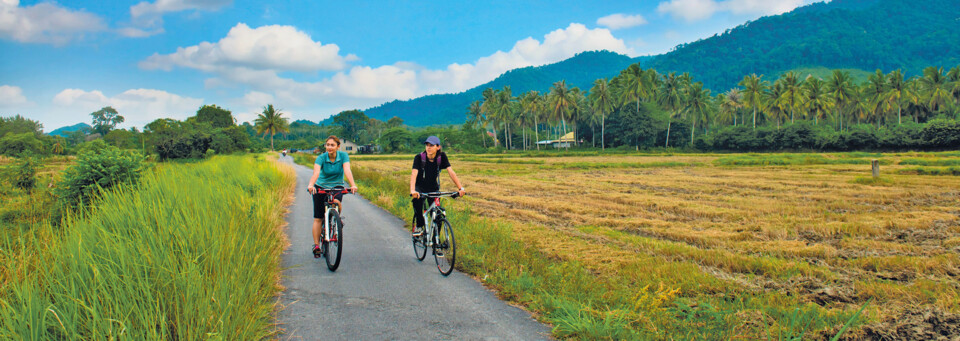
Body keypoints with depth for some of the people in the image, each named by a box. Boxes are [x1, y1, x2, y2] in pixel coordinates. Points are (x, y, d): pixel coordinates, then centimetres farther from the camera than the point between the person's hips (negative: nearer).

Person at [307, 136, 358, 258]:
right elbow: (316, 173, -32)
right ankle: (316, 246, 8)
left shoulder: (343, 156, -15)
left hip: (337, 187, 0)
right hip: (321, 187, 0)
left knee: (336, 202, -33)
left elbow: (347, 170, -28)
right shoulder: (321, 158, -17)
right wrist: (311, 185, -51)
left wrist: (353, 185, -45)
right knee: (318, 218, -1)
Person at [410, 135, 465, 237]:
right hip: (420, 187, -2)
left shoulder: (442, 156, -15)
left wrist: (461, 188, -30)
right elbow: (414, 174, -32)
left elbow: (451, 172, -19)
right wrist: (412, 190, -48)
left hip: (434, 188, 2)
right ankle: (419, 226, -15)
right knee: (417, 200, -35)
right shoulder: (419, 157, -21)